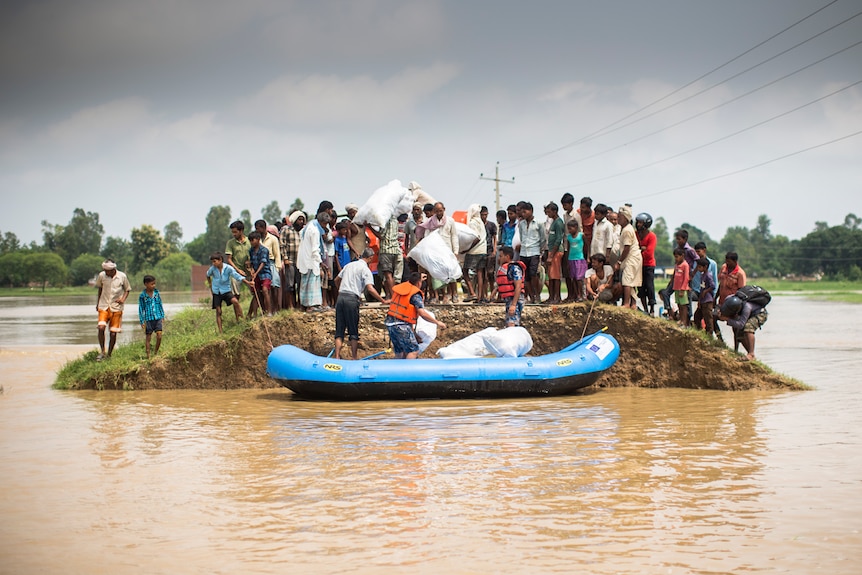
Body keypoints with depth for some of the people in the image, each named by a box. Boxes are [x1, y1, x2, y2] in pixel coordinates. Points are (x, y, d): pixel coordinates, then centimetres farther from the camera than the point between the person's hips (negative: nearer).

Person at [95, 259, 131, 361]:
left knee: (113, 333, -1)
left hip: (116, 307, -1)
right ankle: (102, 352, -4)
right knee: (101, 327, -18)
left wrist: (123, 299, -11)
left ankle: (109, 355, 14)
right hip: (104, 306, 1)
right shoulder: (102, 275, -3)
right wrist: (98, 303, 15)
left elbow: (127, 289, 7)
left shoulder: (122, 276, -7)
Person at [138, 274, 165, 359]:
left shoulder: (156, 293, 5)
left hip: (158, 318, 3)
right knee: (148, 337, 4)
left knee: (159, 336, -7)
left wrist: (162, 316, 14)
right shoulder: (142, 295, -5)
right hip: (148, 319, -3)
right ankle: (148, 355, 11)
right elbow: (141, 308, 0)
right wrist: (142, 321, -3)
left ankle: (155, 353, 10)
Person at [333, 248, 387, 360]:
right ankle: (354, 357, 7)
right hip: (352, 299, -6)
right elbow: (370, 288, -14)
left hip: (340, 297, 6)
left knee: (339, 329, 8)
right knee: (353, 330, 4)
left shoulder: (349, 265, 18)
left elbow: (337, 280, 26)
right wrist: (383, 301, -9)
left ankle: (337, 356, 1)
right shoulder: (365, 269, -3)